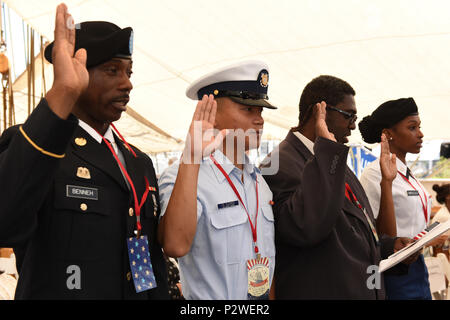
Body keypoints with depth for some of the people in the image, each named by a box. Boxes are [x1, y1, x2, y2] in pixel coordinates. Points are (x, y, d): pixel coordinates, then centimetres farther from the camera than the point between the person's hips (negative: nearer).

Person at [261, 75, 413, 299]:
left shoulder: (330, 160, 13)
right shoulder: (279, 165, -18)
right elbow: (306, 229, -35)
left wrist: (389, 245, 6)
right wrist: (326, 146, -29)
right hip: (320, 291, -9)